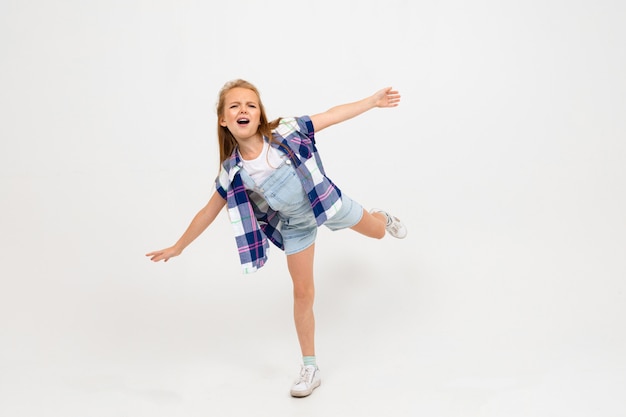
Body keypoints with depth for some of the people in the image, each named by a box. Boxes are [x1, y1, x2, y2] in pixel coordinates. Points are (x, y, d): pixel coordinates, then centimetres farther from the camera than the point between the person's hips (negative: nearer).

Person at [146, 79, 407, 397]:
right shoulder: (233, 171, -21)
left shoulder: (284, 131, -26)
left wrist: (373, 100, -18)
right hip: (295, 225, 1)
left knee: (376, 231, 22)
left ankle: (383, 218, 64)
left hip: (326, 200, 0)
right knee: (303, 292, 4)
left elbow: (331, 115, -17)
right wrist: (178, 246, -5)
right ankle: (310, 368, 17)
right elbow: (209, 211, -9)